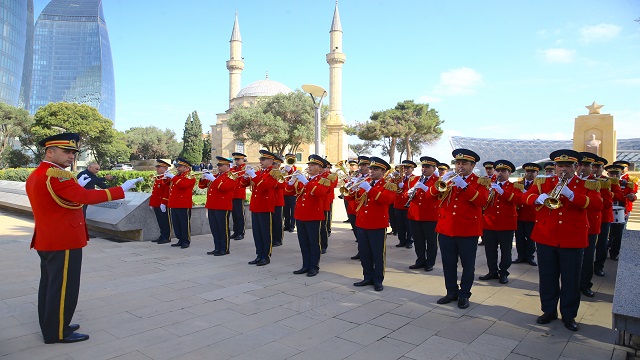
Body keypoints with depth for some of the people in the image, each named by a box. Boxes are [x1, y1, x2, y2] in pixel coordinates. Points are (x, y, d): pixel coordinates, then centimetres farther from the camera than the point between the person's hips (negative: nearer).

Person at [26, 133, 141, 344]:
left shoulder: (35, 176, 12)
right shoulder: (55, 174, -20)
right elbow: (85, 197, -30)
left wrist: (75, 186, 17)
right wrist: (121, 190, -28)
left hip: (47, 241, 11)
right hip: (64, 241, -11)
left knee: (49, 284, 18)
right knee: (63, 287, 0)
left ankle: (50, 326, 30)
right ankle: (58, 333, 10)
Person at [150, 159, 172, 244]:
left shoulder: (167, 178, -12)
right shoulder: (156, 178, 18)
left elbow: (167, 192, -20)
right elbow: (154, 191, 21)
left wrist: (163, 203, -24)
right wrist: (151, 203, 18)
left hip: (163, 205, -9)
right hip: (156, 205, 9)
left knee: (165, 221, -3)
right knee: (160, 222, 14)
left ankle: (167, 237, 4)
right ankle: (162, 236, 22)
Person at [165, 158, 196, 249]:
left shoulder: (190, 177, -7)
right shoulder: (177, 176, 19)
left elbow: (182, 185, -26)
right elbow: (170, 186, 24)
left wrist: (173, 177, -21)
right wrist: (167, 177, 8)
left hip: (184, 205, -8)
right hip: (174, 205, 8)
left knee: (185, 223, -2)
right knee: (176, 224, 11)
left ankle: (186, 241, 7)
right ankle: (180, 240, 21)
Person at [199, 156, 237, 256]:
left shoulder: (231, 176, -5)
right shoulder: (215, 176, 20)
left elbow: (224, 187, -24)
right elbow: (202, 186, 20)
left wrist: (213, 179, -23)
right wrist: (203, 178, 0)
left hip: (223, 207, -8)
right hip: (211, 206, 8)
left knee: (223, 228, -2)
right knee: (214, 229, 11)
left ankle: (225, 249, 6)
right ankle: (217, 248, 19)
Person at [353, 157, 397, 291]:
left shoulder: (389, 185, -2)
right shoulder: (365, 183, 16)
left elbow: (386, 199, -22)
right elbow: (355, 198, 11)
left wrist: (369, 189, -27)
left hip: (377, 225, -6)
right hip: (361, 223, 6)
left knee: (378, 254, 2)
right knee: (364, 253, 11)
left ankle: (378, 280, 14)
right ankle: (368, 277, 24)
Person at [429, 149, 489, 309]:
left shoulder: (480, 182, 1)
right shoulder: (449, 179, 11)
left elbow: (482, 201, -18)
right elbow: (431, 194, 1)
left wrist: (464, 186, -26)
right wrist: (442, 182, -18)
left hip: (468, 231, -3)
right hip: (446, 229, 4)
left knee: (467, 265, 6)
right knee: (448, 264, 11)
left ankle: (464, 295, 21)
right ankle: (451, 292, 26)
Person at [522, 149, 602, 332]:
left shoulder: (587, 186, 3)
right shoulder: (544, 183, 7)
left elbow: (598, 204, -13)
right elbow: (525, 196, 0)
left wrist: (572, 195, -25)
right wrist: (539, 198, -21)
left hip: (573, 240, -1)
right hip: (546, 238, 2)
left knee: (571, 280, 6)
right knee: (547, 278, 9)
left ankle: (569, 315, 22)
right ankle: (549, 311, 25)